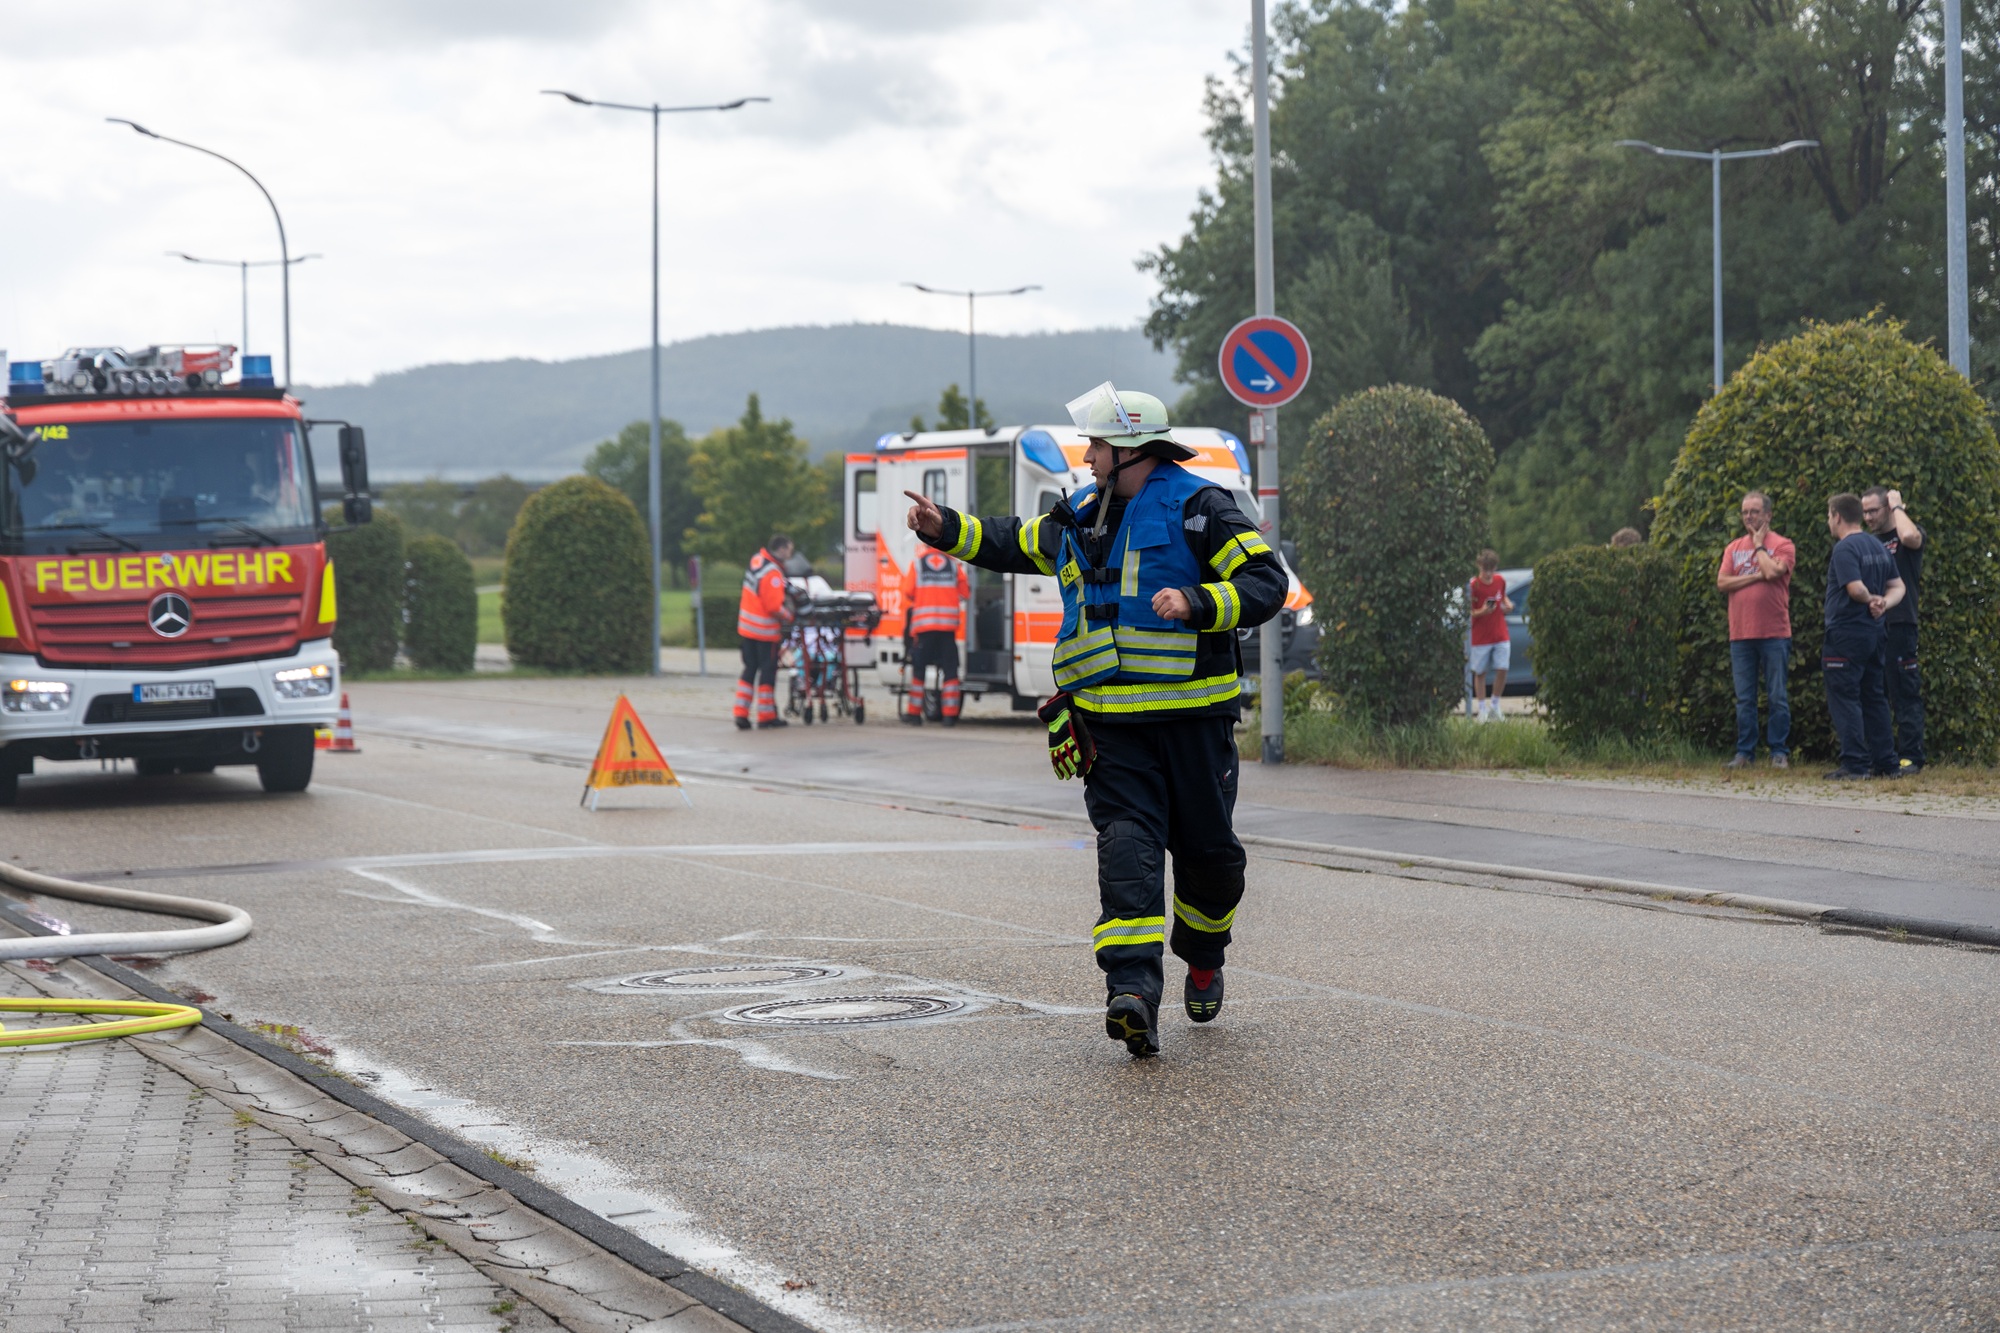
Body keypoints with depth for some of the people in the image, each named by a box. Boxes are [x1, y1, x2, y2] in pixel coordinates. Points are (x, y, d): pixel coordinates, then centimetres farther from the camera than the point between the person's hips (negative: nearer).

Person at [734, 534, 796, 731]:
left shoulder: (756, 560, 4)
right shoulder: (772, 573, -23)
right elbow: (774, 606, -23)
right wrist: (788, 616, -5)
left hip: (746, 626, 8)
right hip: (765, 631, -8)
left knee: (750, 668, 14)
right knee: (768, 669, 3)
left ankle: (741, 713, 11)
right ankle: (766, 715, 10)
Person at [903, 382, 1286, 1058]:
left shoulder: (1197, 507, -5)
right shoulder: (1080, 516, 14)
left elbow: (1266, 582, -12)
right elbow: (1017, 544, 31)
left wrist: (1196, 602, -25)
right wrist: (946, 529, 20)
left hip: (1193, 715, -3)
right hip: (1110, 720, 3)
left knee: (1207, 848, 8)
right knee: (1127, 844, -13)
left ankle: (1203, 959, 37)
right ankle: (1133, 991, -26)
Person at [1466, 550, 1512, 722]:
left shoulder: (1500, 581, 1)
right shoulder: (1473, 586, -14)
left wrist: (1508, 604, 0)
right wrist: (1482, 612, -29)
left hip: (1501, 635, 4)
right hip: (1480, 637, -3)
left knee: (1502, 670, -3)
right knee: (1480, 673, 4)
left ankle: (1495, 706, 15)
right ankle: (1482, 709, 15)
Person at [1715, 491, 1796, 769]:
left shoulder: (1782, 545, 1)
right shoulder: (1734, 548, 14)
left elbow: (1773, 571, -17)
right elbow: (1722, 582, 2)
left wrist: (1759, 545, -3)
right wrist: (1755, 577, -8)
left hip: (1774, 634, -4)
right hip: (1740, 634, 4)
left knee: (1778, 697, -2)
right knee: (1744, 699, 6)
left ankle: (1779, 752, 3)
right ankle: (1744, 752, 10)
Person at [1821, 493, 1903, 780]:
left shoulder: (1845, 548, -14)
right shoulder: (1878, 546, 14)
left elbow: (1856, 589, -25)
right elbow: (1898, 586, 14)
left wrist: (1871, 600, -5)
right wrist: (1884, 603, -5)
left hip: (1846, 634, -9)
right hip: (1874, 633, 9)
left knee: (1844, 699, -6)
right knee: (1874, 698, 13)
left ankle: (1854, 764, -12)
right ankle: (1885, 763, 13)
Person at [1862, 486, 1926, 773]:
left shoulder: (1910, 533, 1)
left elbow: (1910, 537, -24)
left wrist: (1897, 507, -10)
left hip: (1899, 624, -7)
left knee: (1905, 694, -6)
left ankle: (1911, 757, -6)